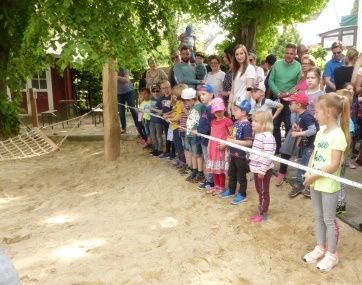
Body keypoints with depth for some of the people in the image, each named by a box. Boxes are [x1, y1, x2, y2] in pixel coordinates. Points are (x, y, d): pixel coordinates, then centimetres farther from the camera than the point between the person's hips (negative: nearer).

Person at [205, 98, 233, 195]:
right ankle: (216, 185, 27)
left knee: (220, 169, 1)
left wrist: (224, 144, -21)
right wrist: (209, 147, 12)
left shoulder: (227, 121, -10)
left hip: (222, 149, -7)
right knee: (213, 168, 12)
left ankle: (222, 187, 16)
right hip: (213, 148, 7)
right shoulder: (213, 122, 12)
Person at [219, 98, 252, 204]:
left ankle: (242, 195, 25)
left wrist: (234, 141, -24)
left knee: (241, 176, 9)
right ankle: (231, 190, 40)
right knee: (231, 174, 22)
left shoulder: (246, 125, -22)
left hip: (241, 155, -8)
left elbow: (249, 142, -25)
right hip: (233, 154, 8)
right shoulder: (236, 122, 3)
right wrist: (228, 140, -3)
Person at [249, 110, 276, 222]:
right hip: (257, 168, 9)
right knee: (259, 191, 19)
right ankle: (260, 210, 33)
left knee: (264, 192, 5)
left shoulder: (267, 137, -23)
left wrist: (262, 170, -24)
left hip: (264, 170, -9)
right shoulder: (258, 134, 8)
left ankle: (263, 213, 18)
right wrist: (252, 164, 20)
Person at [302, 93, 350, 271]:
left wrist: (314, 176, -17)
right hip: (315, 182, 7)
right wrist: (308, 173, -6)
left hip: (328, 185, -7)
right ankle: (320, 248, 35)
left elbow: (334, 165, -22)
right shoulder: (321, 132, 5)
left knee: (329, 219, 7)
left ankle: (332, 254, 24)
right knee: (318, 217, 18)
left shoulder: (337, 135, -19)